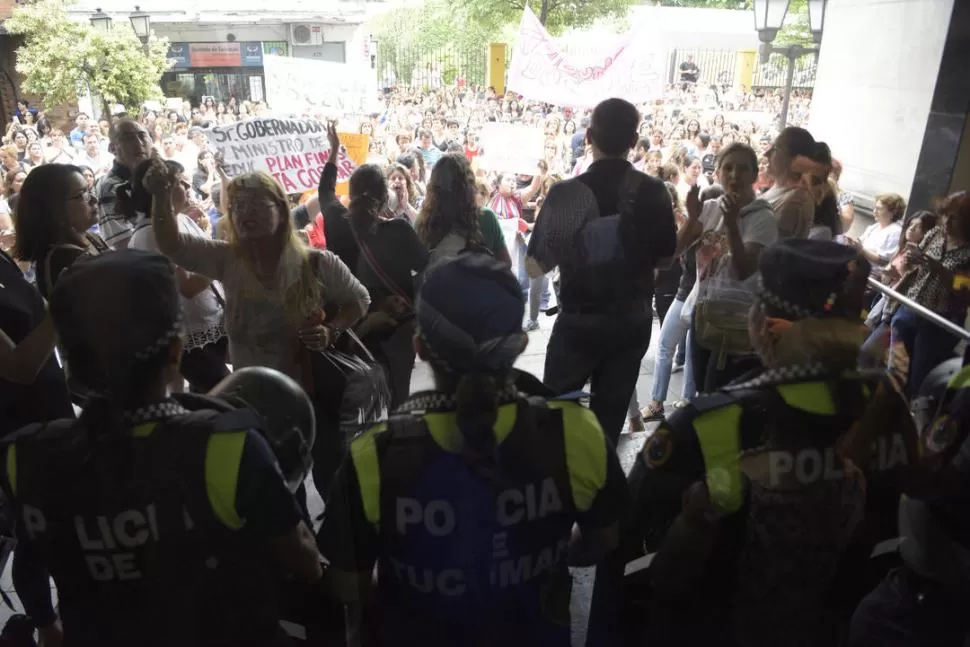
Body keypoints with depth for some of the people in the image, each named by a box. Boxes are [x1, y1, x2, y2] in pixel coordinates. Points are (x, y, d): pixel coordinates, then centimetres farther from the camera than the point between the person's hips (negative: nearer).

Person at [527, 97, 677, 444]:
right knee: (609, 417, 15)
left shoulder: (564, 192, -14)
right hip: (632, 321, 2)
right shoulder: (653, 191, -8)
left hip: (577, 321, -2)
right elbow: (666, 255, 4)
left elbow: (535, 267, -9)